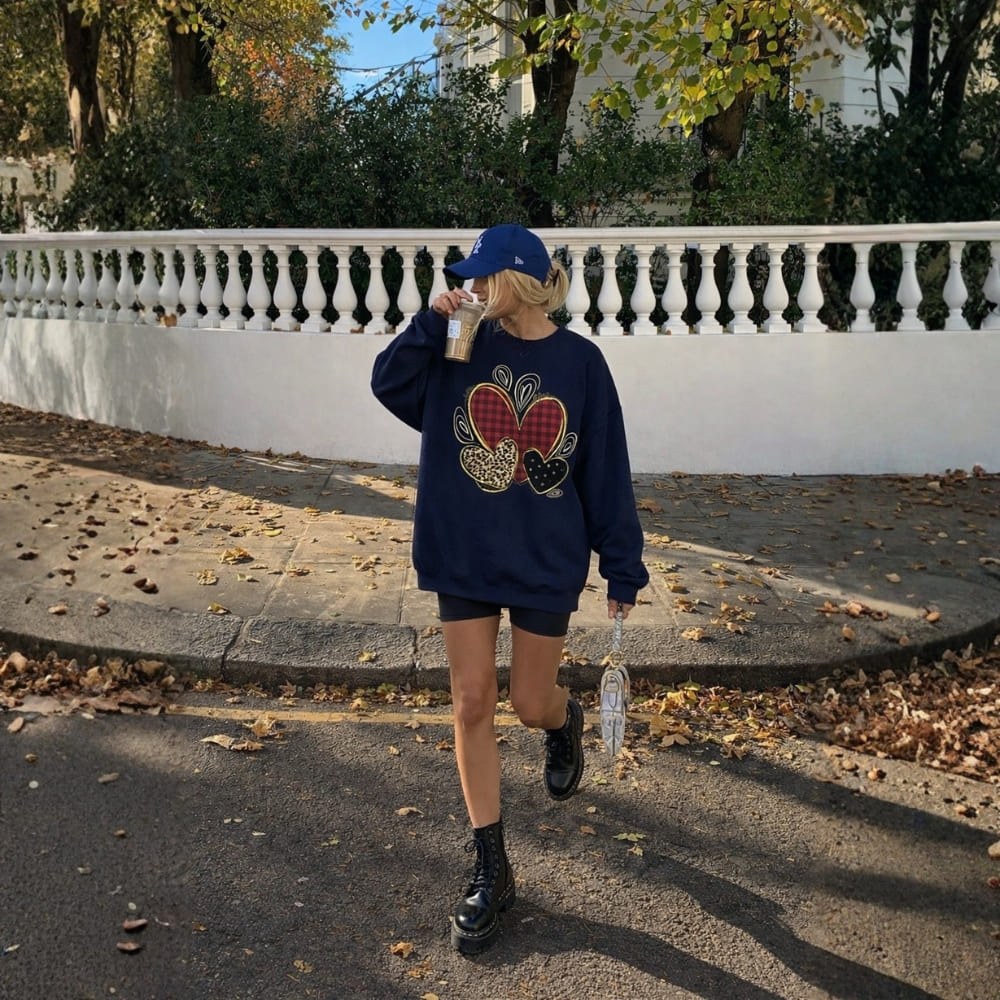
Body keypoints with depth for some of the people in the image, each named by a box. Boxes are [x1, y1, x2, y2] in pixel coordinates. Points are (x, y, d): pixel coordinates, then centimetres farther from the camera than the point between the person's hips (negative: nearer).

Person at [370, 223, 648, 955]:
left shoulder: (580, 361, -7)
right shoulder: (465, 345, -2)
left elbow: (607, 471, -4)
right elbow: (390, 385, -2)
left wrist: (624, 566, -2)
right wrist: (431, 324, -15)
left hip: (547, 562, -2)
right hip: (464, 557, 2)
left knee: (531, 702, 9)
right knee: (472, 706, 3)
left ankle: (566, 721, 50)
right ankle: (491, 869, 17)